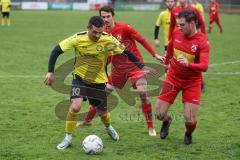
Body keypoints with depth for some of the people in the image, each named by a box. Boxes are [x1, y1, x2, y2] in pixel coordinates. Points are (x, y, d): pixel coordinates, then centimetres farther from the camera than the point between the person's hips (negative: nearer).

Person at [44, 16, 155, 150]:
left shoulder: (108, 40, -18)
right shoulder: (78, 39, -20)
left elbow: (126, 52, -6)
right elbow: (56, 51, -12)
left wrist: (142, 67, -9)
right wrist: (51, 72, -17)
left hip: (99, 81, 1)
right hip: (80, 78, -1)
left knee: (102, 113, 12)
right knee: (75, 107, -24)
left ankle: (108, 128, 50)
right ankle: (68, 138, -3)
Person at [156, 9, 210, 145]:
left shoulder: (203, 42, -21)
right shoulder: (176, 33, -7)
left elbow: (204, 66, -31)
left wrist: (188, 64, -48)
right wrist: (167, 62, 30)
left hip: (192, 82, -3)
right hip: (173, 78, 3)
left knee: (190, 120, -9)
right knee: (159, 114, -2)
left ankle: (188, 134, 29)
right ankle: (167, 120, 37)